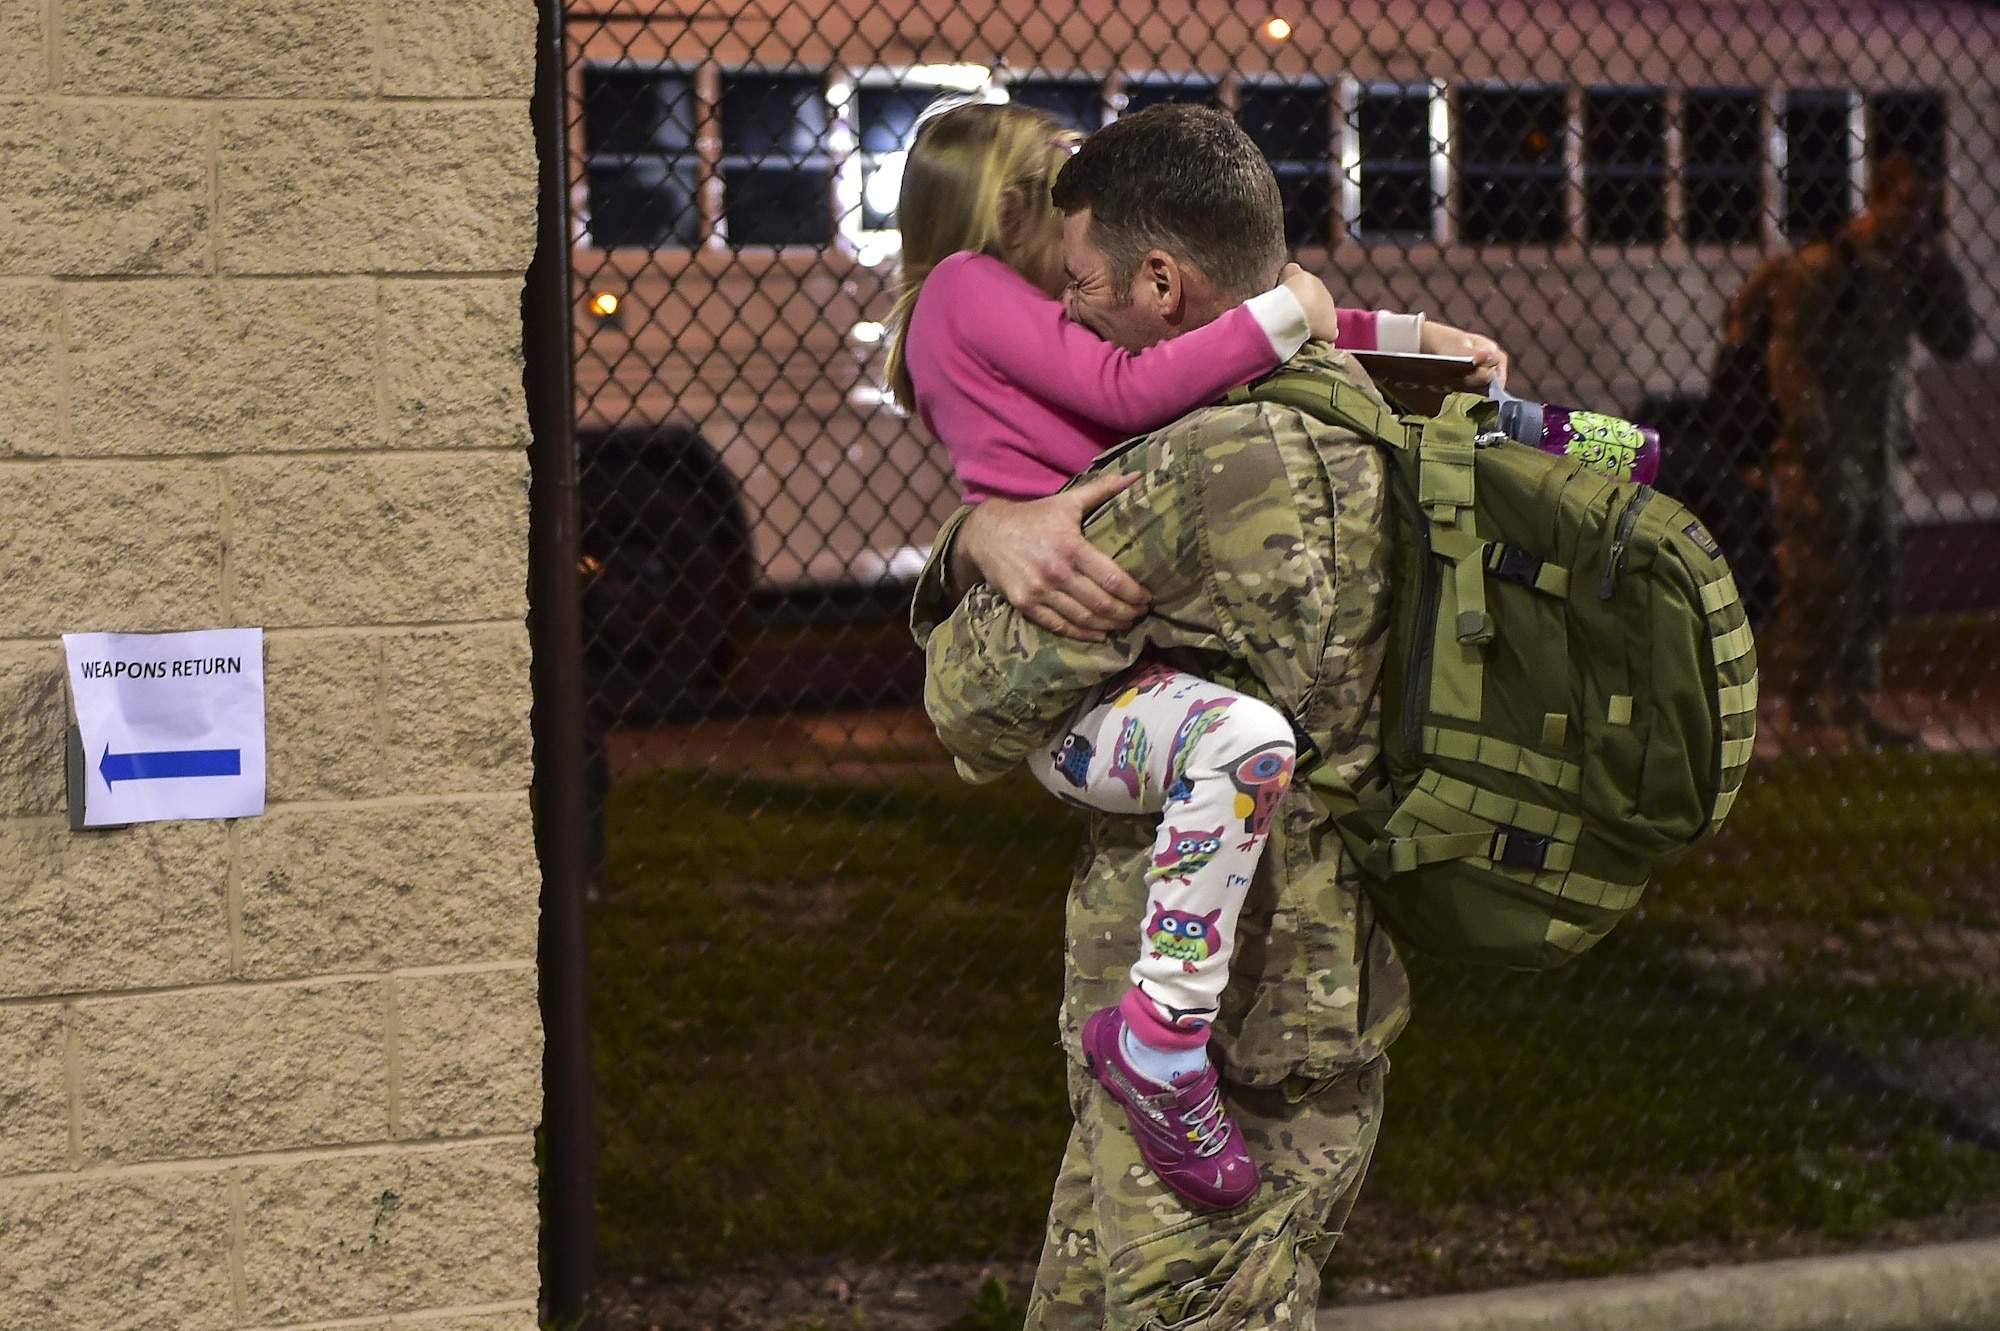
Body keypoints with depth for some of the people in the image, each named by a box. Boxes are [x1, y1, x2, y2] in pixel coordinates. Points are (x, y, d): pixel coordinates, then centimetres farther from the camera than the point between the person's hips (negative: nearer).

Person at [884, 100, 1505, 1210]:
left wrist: (1416, 336, 19)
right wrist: (1284, 315, -7)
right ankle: (1160, 1038, -33)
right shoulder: (967, 286, 0)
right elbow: (1129, 390, -14)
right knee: (1243, 737, -39)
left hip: (1110, 669, 11)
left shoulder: (1031, 323, 26)